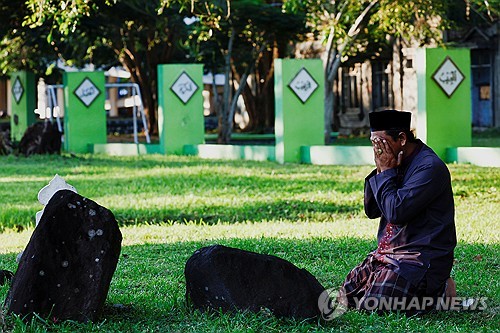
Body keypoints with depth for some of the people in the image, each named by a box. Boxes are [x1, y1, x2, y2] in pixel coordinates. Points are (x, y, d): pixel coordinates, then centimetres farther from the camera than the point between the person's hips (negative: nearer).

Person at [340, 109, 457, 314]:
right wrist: (380, 171, -2)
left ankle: (438, 293, 0)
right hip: (389, 251, 10)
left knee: (373, 304, -22)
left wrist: (386, 172, -12)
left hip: (422, 256, -9)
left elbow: (396, 212, -24)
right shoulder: (398, 163, 11)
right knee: (349, 294, 6)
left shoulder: (429, 167, -17)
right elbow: (371, 210, 10)